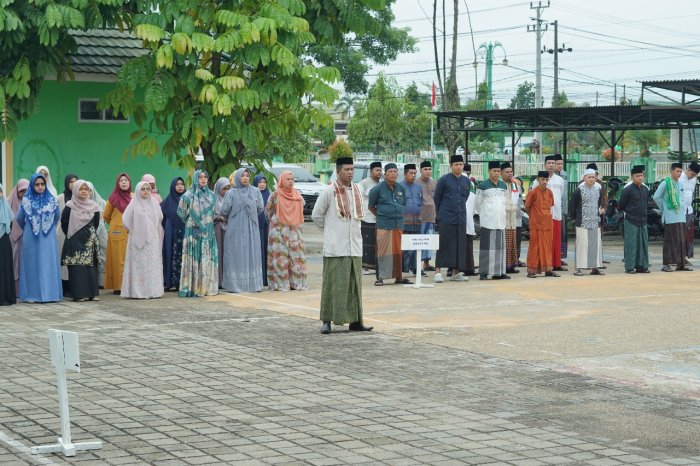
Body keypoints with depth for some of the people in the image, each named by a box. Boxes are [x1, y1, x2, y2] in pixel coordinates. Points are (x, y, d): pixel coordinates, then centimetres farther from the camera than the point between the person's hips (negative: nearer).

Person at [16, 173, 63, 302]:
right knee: (32, 264, 1)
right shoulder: (26, 200, -1)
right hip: (31, 238, -1)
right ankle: (32, 294, 1)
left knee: (48, 264, 1)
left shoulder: (51, 199, 3)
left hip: (48, 238, 1)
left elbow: (57, 216, 17)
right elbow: (19, 219, 11)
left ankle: (49, 293, 4)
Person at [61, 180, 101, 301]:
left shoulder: (94, 206, 5)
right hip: (75, 241, -3)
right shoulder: (70, 206, -3)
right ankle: (79, 294, -6)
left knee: (92, 266, 0)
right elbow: (64, 223, 2)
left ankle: (92, 293, 5)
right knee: (77, 267, -6)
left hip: (90, 240, 3)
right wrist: (70, 235, 4)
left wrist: (91, 234, 9)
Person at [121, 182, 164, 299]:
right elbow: (127, 220, -3)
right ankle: (138, 291, -3)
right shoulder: (134, 204, -3)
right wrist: (134, 230, 3)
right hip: (138, 239, -4)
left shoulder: (154, 202, 8)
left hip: (152, 239, 4)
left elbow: (160, 218, 14)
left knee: (153, 264, 4)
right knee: (139, 264, -4)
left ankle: (153, 290, 8)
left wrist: (153, 229, 10)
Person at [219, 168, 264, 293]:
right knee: (236, 256, -2)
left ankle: (253, 283, 6)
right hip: (235, 229, -2)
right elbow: (224, 210, -1)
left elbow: (260, 208, 5)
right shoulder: (231, 193, -2)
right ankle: (235, 285, -1)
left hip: (251, 229, 2)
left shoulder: (255, 191, 3)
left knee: (252, 254, 2)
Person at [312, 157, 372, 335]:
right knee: (333, 285, -4)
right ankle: (327, 321, 1)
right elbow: (316, 215, -1)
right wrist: (331, 229, 7)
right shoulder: (329, 191, -7)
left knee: (355, 285, 7)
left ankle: (355, 321, 11)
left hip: (354, 247, 5)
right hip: (335, 247, -5)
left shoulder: (358, 191, 10)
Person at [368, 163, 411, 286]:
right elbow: (371, 206, 6)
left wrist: (398, 215, 13)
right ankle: (380, 277, -5)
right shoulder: (378, 189, -2)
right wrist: (381, 216, 6)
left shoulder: (401, 189, 13)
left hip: (399, 224, 5)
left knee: (398, 251, 5)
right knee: (383, 251, -8)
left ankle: (399, 277, 12)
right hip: (384, 225, -5)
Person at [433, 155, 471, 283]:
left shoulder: (466, 181, 10)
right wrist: (440, 213, 8)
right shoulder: (444, 180, -4)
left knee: (460, 245, 6)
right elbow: (437, 197, 3)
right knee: (444, 244, -7)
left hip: (461, 218, 5)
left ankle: (456, 272, 13)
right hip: (446, 218, -5)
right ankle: (437, 272, -6)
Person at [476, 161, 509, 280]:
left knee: (500, 245, 5)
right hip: (487, 220, -6)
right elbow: (478, 203, 1)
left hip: (500, 220, 6)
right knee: (486, 246, -6)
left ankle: (498, 272, 9)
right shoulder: (483, 185, -4)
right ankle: (483, 272, -4)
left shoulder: (503, 185, 12)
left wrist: (502, 212, 16)